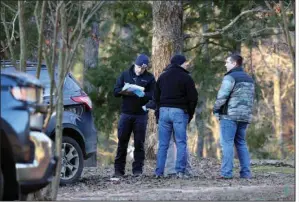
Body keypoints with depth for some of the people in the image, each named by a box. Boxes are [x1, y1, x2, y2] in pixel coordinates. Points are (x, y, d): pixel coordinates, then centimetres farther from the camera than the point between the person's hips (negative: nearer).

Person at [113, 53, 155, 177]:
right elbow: (116, 91, 4)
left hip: (141, 115, -1)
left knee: (139, 143, 1)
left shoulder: (149, 78, 4)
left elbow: (153, 96, -4)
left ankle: (137, 169, 7)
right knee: (122, 142, 1)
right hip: (126, 114, 1)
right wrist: (125, 91, -16)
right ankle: (118, 170, 6)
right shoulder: (125, 75, 8)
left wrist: (142, 95, -23)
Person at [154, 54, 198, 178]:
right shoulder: (186, 78, -3)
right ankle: (180, 171, -8)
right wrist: (190, 114, 5)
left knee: (163, 144, 5)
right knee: (181, 143, -1)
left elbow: (156, 96, 15)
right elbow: (193, 98, -5)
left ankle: (159, 172, 0)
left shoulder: (162, 77, 14)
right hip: (179, 112, -4)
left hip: (163, 111, 4)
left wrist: (159, 110, 16)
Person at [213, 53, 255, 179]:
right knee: (241, 143, 13)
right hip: (245, 116, 8)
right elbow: (251, 98, 19)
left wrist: (215, 110, 0)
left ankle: (226, 172, -12)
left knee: (227, 143, -7)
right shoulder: (249, 79, 18)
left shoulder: (230, 77, -9)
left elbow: (222, 96, -14)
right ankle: (245, 172, 7)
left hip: (229, 115, -8)